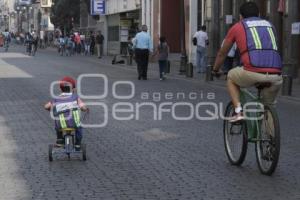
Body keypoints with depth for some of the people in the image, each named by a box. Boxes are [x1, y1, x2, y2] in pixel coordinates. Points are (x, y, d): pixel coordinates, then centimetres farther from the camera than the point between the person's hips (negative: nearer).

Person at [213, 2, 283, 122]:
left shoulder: (237, 27, 18)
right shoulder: (269, 25, 28)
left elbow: (222, 53, 28)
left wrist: (215, 70, 47)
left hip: (253, 73, -3)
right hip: (275, 76, 3)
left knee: (231, 77, 29)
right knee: (268, 107, 28)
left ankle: (238, 112, 14)